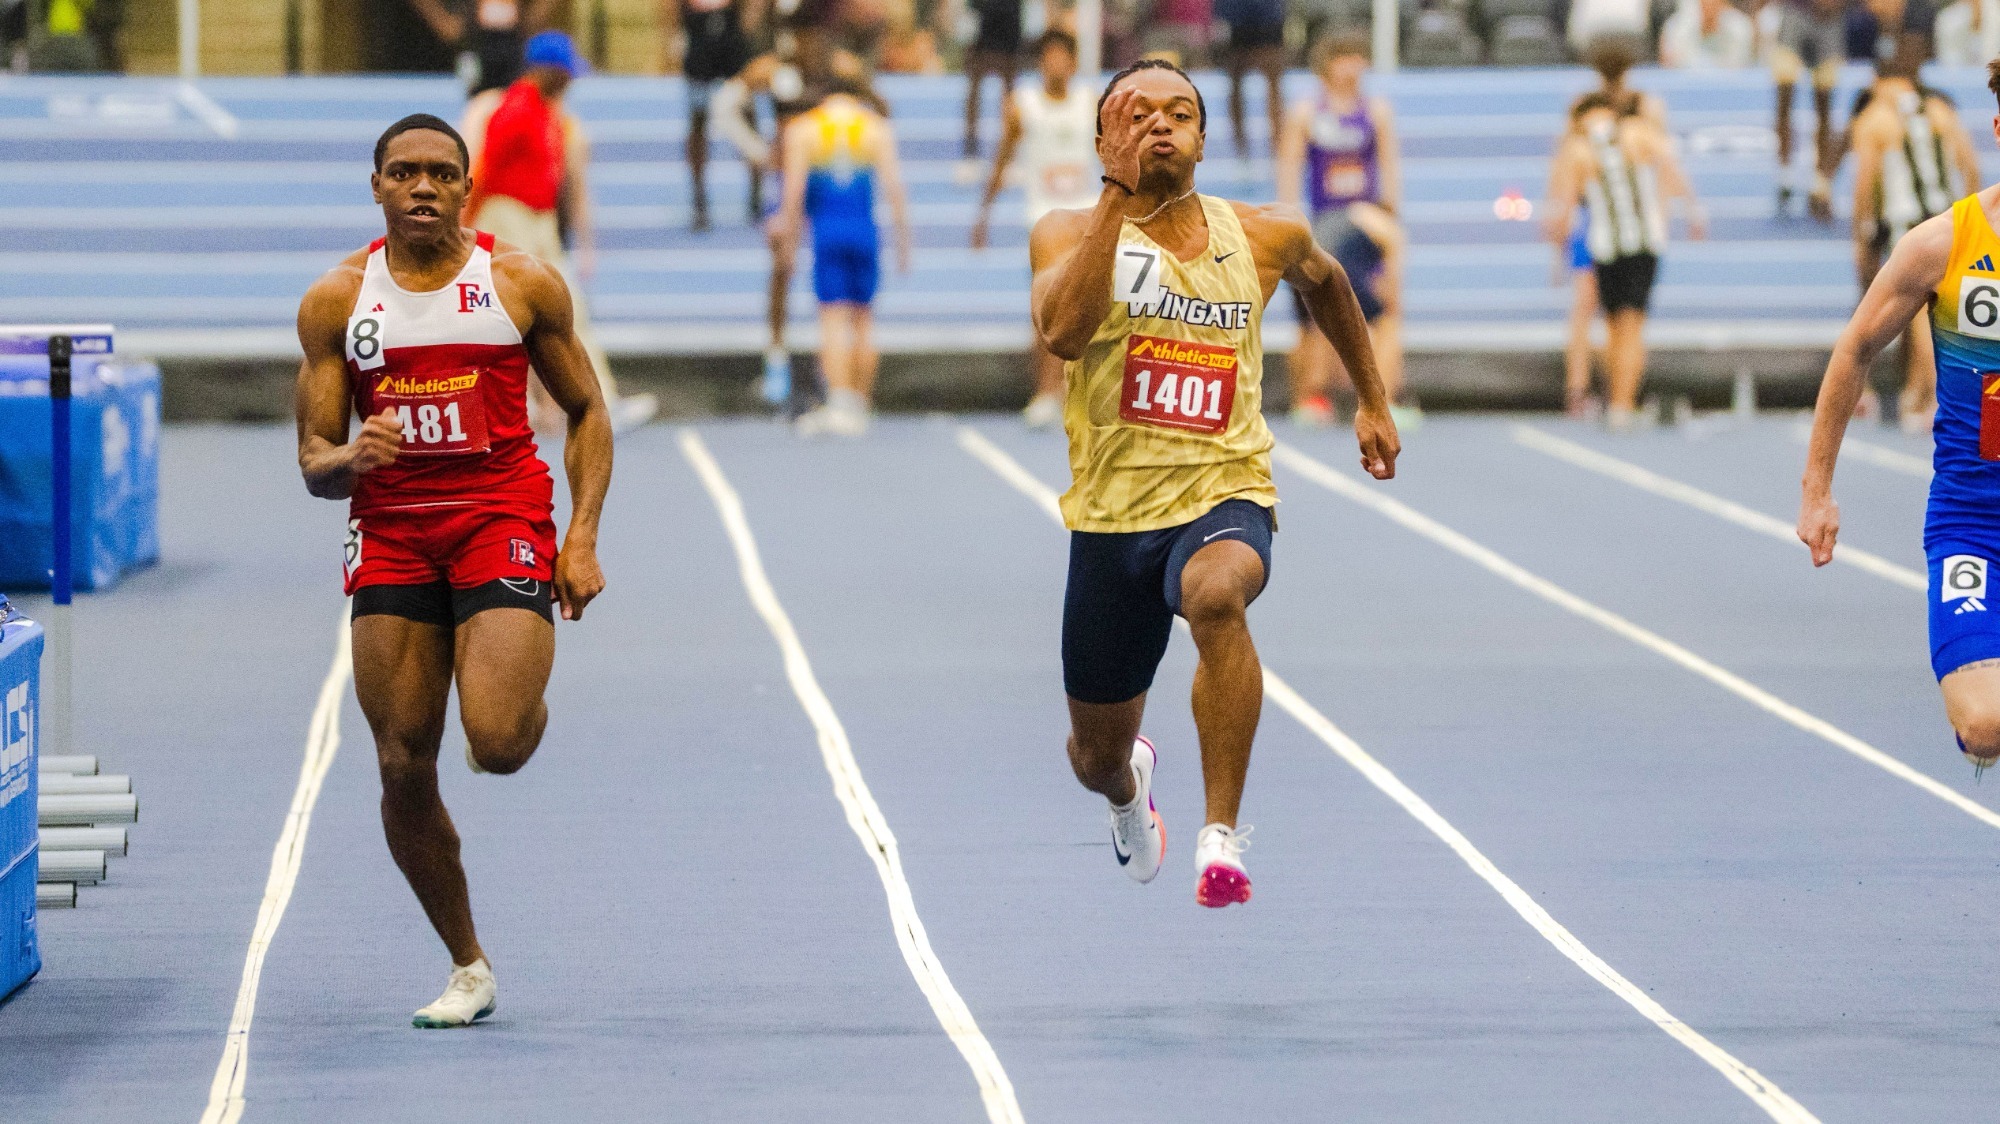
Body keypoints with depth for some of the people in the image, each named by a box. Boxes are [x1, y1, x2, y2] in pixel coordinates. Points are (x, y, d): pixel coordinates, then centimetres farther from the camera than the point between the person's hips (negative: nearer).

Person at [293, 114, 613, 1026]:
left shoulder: (524, 284, 3)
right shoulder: (336, 300, 5)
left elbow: (587, 413, 10)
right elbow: (313, 461, 6)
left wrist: (582, 539, -2)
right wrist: (347, 457, -19)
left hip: (502, 521, -2)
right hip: (390, 533, 2)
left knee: (497, 744, -21)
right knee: (404, 766, 0)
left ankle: (525, 698, 19)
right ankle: (468, 969, 16)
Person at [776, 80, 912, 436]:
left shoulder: (801, 129, 4)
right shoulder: (877, 129, 7)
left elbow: (793, 192, -3)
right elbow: (894, 189, 1)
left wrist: (789, 240, 3)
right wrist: (903, 242, 5)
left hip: (825, 232, -2)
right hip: (865, 232, 2)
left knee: (834, 317, -5)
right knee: (862, 318, 11)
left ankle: (839, 404, -19)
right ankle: (859, 405, 15)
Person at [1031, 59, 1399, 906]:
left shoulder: (1264, 237, 3)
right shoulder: (1071, 234, -6)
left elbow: (1323, 278, 28)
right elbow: (1063, 332, -28)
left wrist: (1373, 400, 30)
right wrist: (1120, 195, -28)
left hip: (1224, 498, -1)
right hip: (1113, 513, 1)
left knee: (1216, 592, -39)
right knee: (1097, 755, 15)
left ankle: (1222, 835, -33)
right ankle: (1129, 785, 56)